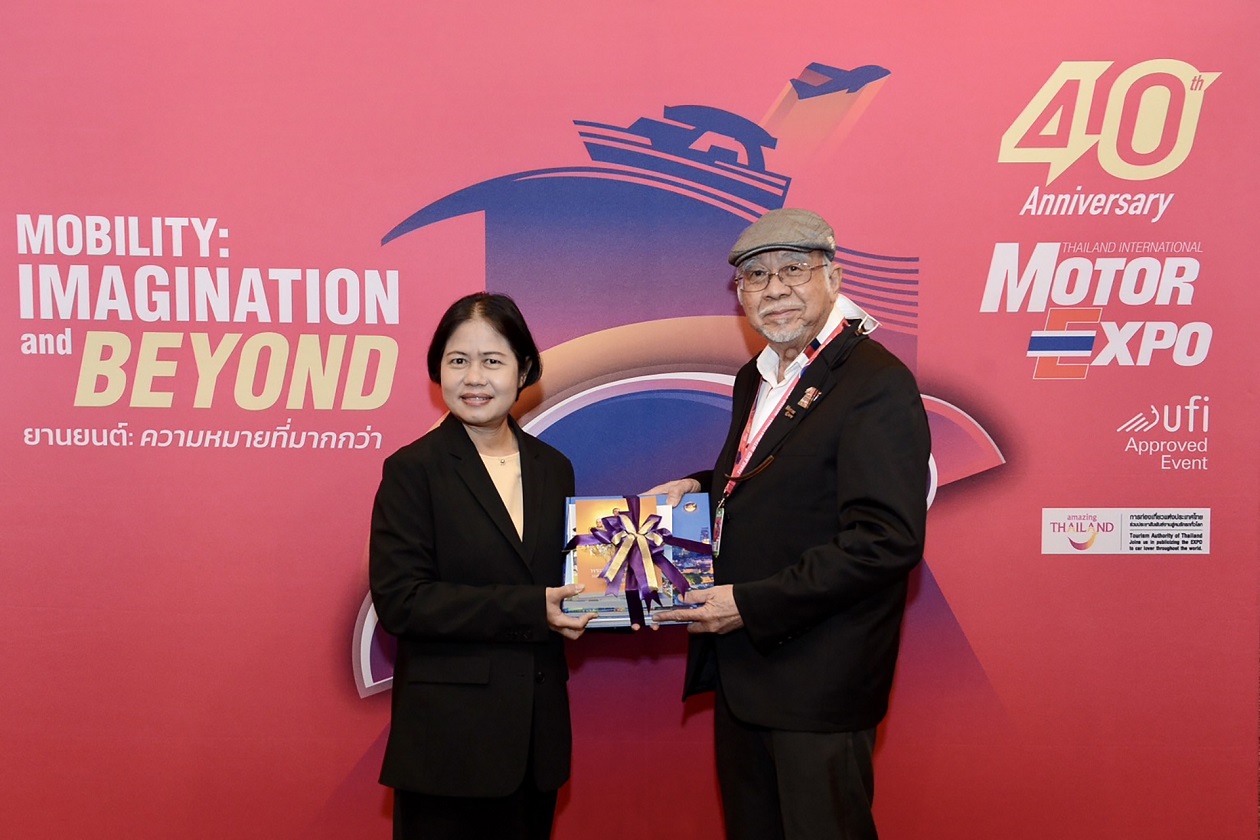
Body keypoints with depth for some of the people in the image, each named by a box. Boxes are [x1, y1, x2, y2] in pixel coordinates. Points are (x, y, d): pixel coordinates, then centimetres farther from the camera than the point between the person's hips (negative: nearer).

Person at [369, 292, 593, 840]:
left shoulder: (553, 469, 8)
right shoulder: (413, 470, -7)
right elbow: (399, 601, -15)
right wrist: (530, 610, -19)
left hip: (538, 731, 5)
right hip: (447, 740, -4)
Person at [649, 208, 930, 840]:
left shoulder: (878, 384, -17)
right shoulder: (756, 379, 11)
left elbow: (886, 540, -24)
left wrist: (752, 604, -23)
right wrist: (701, 489, 5)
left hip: (816, 687, -8)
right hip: (740, 669, 9)